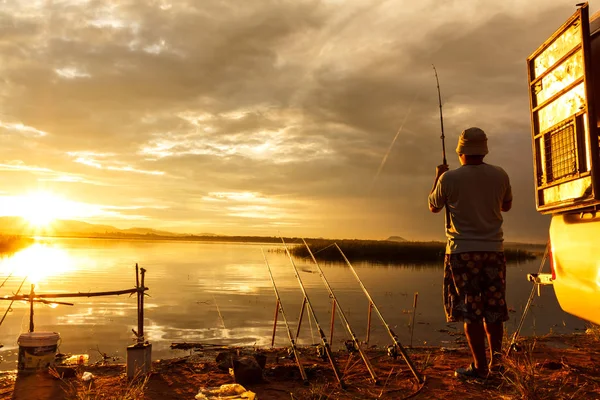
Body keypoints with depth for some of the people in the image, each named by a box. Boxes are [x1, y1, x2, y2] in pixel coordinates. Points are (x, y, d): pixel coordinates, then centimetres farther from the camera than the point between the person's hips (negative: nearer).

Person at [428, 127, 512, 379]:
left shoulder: (449, 178, -8)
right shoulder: (500, 176, 0)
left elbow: (433, 207, 8)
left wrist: (437, 177, 22)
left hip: (462, 251, -3)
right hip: (494, 249, 3)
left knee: (470, 310, 2)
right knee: (494, 308, 16)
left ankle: (480, 366, 6)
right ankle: (496, 354, 10)